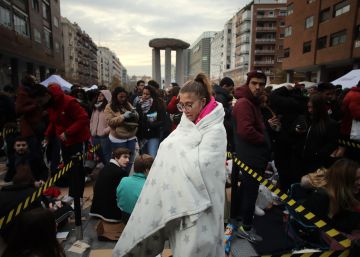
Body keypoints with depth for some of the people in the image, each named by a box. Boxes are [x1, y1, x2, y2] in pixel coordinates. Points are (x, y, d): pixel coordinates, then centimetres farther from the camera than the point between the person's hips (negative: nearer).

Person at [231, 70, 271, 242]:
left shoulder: (253, 102, 15)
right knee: (251, 191, 0)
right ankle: (246, 228, 15)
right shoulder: (244, 103, -18)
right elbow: (246, 130, -30)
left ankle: (242, 216, 39)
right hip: (252, 157, -10)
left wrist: (267, 125, 5)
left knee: (247, 188, 22)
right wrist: (264, 140, -15)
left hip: (253, 156, 10)